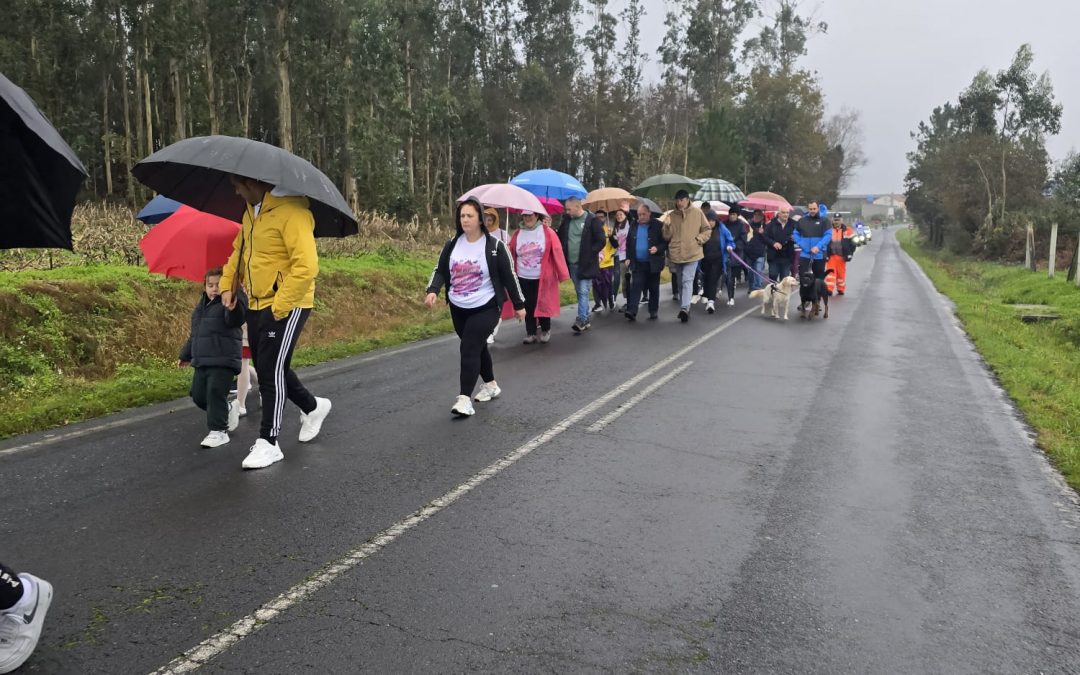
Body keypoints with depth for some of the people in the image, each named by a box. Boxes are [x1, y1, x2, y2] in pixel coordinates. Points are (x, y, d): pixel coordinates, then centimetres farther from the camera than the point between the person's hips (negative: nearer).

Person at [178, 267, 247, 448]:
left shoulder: (230, 302, -6)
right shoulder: (201, 306, 19)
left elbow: (236, 320, -30)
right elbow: (195, 333, 29)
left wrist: (233, 307, -51)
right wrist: (186, 354, 31)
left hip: (224, 359, -8)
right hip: (202, 360, 8)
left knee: (215, 393, -13)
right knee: (198, 395, 10)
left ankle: (218, 431, -3)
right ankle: (229, 408, 30)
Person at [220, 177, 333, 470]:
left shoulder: (291, 211, -20)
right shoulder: (252, 210, 10)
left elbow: (306, 265, -27)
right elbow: (239, 248, 24)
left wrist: (280, 306, -23)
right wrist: (228, 285, 12)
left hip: (286, 307, -9)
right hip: (256, 305, 9)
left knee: (271, 371, -6)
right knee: (267, 368, 16)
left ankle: (268, 443, 5)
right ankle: (313, 406, 37)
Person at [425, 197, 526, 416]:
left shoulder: (494, 246, -10)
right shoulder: (452, 244, 2)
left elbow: (509, 276, -4)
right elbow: (440, 270, 6)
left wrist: (519, 305, 0)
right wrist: (433, 290, -13)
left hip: (485, 308, -5)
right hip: (458, 309, 5)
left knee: (469, 349, -16)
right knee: (477, 347, 18)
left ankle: (464, 399, -17)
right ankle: (491, 385, 37)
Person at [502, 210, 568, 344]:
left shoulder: (547, 232, -7)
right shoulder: (517, 234, 4)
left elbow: (557, 253, -7)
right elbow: (512, 255, 7)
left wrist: (562, 274, -9)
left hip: (543, 278, -3)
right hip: (523, 278, 3)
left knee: (543, 305, 5)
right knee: (528, 306, 7)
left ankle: (545, 331, 22)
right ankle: (530, 333, 16)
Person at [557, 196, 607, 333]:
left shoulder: (592, 220, -10)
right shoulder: (566, 220, 7)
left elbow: (601, 240, -10)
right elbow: (560, 238, 18)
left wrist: (589, 253, -11)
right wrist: (564, 253, 6)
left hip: (585, 264, -6)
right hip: (571, 264, 6)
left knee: (583, 292, -10)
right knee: (580, 293, 12)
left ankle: (581, 320, -12)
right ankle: (585, 321, 20)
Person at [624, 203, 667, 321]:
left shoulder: (658, 225, -5)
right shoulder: (634, 226, 8)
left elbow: (666, 241, -5)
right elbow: (629, 243, 14)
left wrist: (658, 248, -22)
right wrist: (629, 258, 8)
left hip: (653, 263, -2)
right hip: (638, 263, 3)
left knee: (653, 288, 8)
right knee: (635, 287, -7)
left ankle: (653, 312, 18)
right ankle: (632, 311, -13)